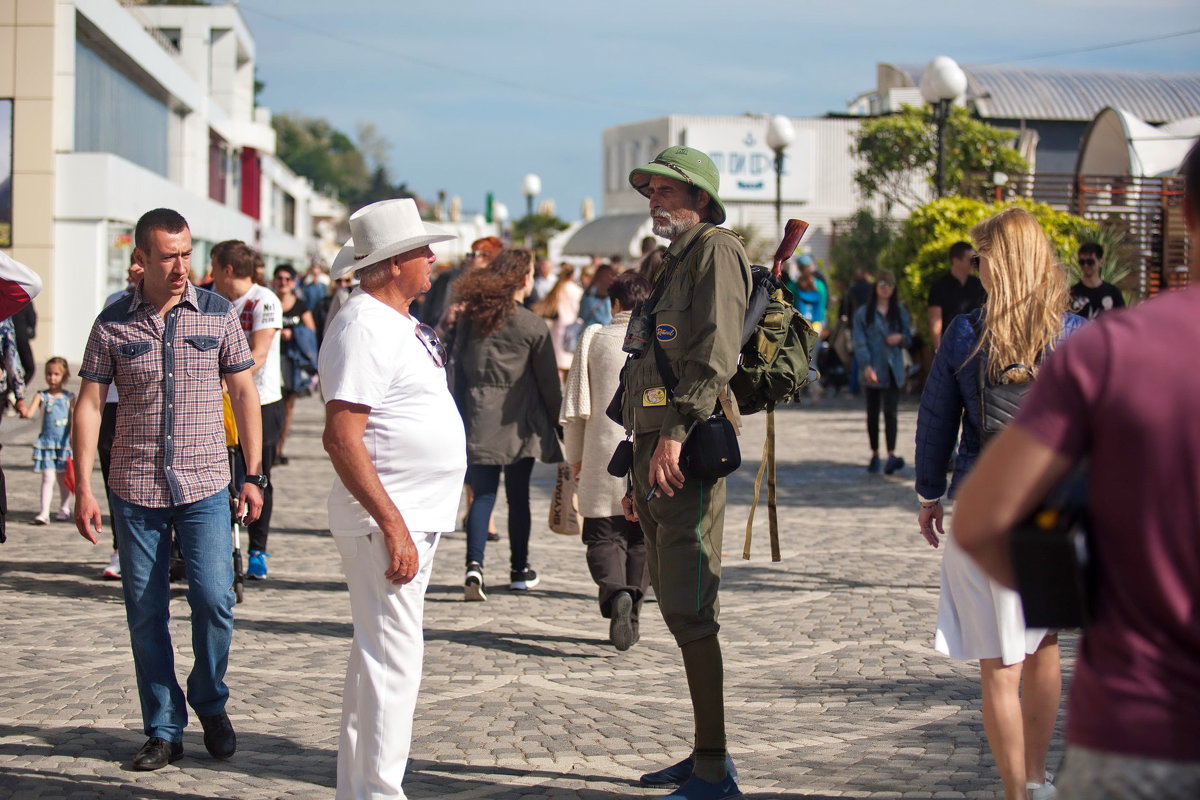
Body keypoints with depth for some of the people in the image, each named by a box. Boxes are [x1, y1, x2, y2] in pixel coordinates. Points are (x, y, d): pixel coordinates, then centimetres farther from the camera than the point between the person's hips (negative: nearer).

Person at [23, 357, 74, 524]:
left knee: (63, 478, 12)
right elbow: (30, 411, -14)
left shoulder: (69, 397, 2)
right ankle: (44, 512, -12)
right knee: (48, 477, -9)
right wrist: (25, 412, -37)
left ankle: (64, 509, 28)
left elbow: (73, 419, 0)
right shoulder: (42, 396, 0)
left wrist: (73, 439, -9)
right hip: (47, 442, -1)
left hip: (65, 443, 1)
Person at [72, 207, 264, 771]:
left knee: (213, 598, -9)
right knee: (145, 612, 4)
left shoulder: (217, 314, 1)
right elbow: (89, 404, 3)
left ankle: (210, 703, 16)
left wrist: (254, 475, 3)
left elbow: (243, 392, 6)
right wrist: (83, 488, -3)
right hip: (135, 491, 1)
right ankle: (163, 729, 16)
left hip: (205, 487, 0)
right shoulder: (112, 324, 0)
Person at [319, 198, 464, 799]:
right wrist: (393, 525, -25)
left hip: (414, 519, 10)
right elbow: (342, 437, -23)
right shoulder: (362, 327, -16)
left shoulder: (398, 322, 14)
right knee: (393, 660, -9)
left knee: (377, 657, 16)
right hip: (386, 521, -10)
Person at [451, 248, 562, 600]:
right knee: (518, 495, 10)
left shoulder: (472, 320, 3)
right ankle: (519, 571, 20)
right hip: (519, 424, -2)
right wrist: (556, 421, 8)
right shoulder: (532, 325, -7)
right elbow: (548, 380, -3)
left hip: (479, 421, 2)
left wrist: (462, 415, 15)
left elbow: (459, 371, 7)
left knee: (482, 494, 2)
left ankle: (474, 564, -17)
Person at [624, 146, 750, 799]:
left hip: (688, 453, -10)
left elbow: (715, 354, -18)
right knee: (677, 609, 12)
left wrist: (674, 435, -24)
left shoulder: (715, 249, -6)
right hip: (653, 450, 10)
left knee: (689, 611, -11)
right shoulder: (673, 262, 23)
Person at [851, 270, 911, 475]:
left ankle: (891, 455, -19)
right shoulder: (863, 313, 3)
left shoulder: (900, 312, 12)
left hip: (893, 369, 1)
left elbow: (909, 338, 17)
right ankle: (875, 455, 18)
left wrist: (900, 338, -7)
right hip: (873, 370, -1)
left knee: (890, 411, -10)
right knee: (873, 413, 7)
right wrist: (866, 365, -17)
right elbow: (860, 342, -4)